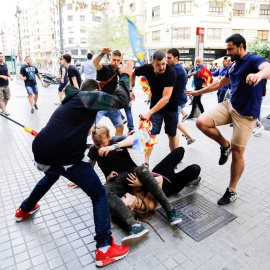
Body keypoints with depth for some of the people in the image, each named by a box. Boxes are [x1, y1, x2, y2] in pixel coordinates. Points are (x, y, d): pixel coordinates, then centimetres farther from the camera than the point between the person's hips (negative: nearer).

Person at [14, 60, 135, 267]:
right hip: (65, 157, -9)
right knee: (99, 194, 6)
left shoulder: (69, 101, 28)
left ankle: (24, 210, 62)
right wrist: (125, 76, 7)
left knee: (51, 176, 42)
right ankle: (104, 249, 4)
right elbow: (120, 100, -6)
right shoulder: (88, 96, 4)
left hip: (41, 153, 9)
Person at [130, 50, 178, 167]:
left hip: (170, 106, -2)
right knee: (151, 133, -8)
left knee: (172, 134, 10)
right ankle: (146, 162, -1)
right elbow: (133, 73, 6)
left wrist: (149, 113, -38)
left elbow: (166, 98, -34)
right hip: (155, 104, 2)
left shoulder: (170, 72, -28)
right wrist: (130, 90, -1)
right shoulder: (147, 68, -16)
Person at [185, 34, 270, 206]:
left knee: (237, 153, -1)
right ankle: (225, 146, 10)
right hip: (230, 106, 7)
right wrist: (198, 92, 29)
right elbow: (219, 84, 25)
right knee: (201, 122, -14)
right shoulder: (233, 66, 12)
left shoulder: (254, 60, -12)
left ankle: (232, 191, 16)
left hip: (246, 114, -7)